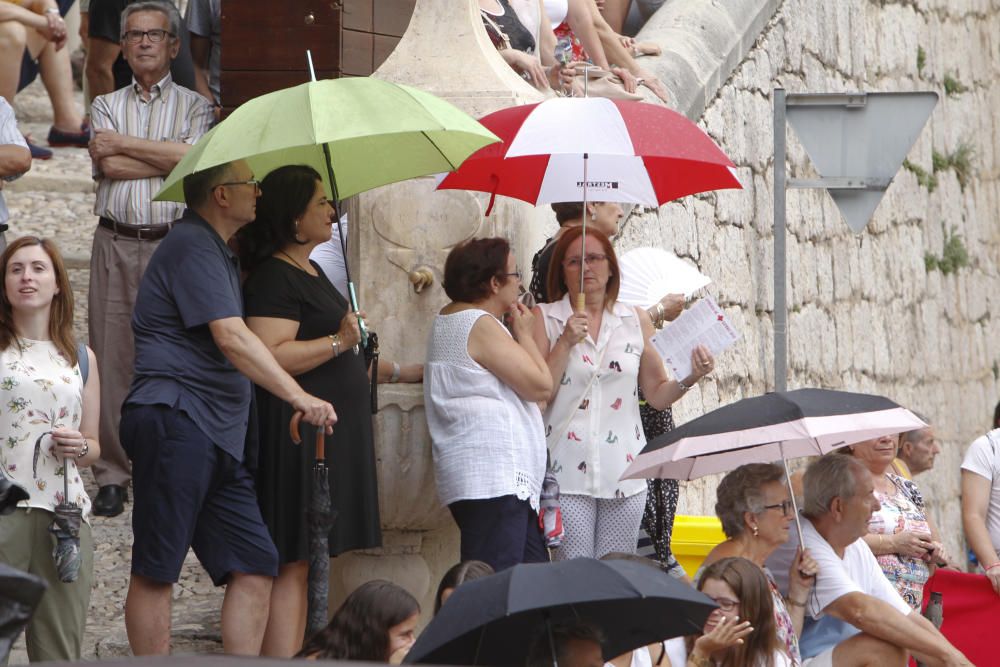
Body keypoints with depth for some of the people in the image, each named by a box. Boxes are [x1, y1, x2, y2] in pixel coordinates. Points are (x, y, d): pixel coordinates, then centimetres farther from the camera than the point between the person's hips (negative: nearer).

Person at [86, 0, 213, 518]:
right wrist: (167, 158, -5)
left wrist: (124, 143, -5)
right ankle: (113, 475, 4)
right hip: (115, 244, 1)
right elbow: (109, 167, -4)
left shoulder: (194, 106, 10)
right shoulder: (106, 106, 14)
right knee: (113, 358, -1)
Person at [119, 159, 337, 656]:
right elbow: (232, 338, -17)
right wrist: (299, 398, -20)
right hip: (175, 419, -10)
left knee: (255, 566, 3)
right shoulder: (192, 245, -7)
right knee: (155, 571, -7)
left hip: (218, 436, 10)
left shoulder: (219, 253, 26)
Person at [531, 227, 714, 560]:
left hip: (623, 471, 3)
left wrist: (690, 378, -5)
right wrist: (565, 343, -13)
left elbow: (657, 394, 13)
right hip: (568, 469, -3)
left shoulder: (636, 321, 10)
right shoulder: (545, 318, 3)